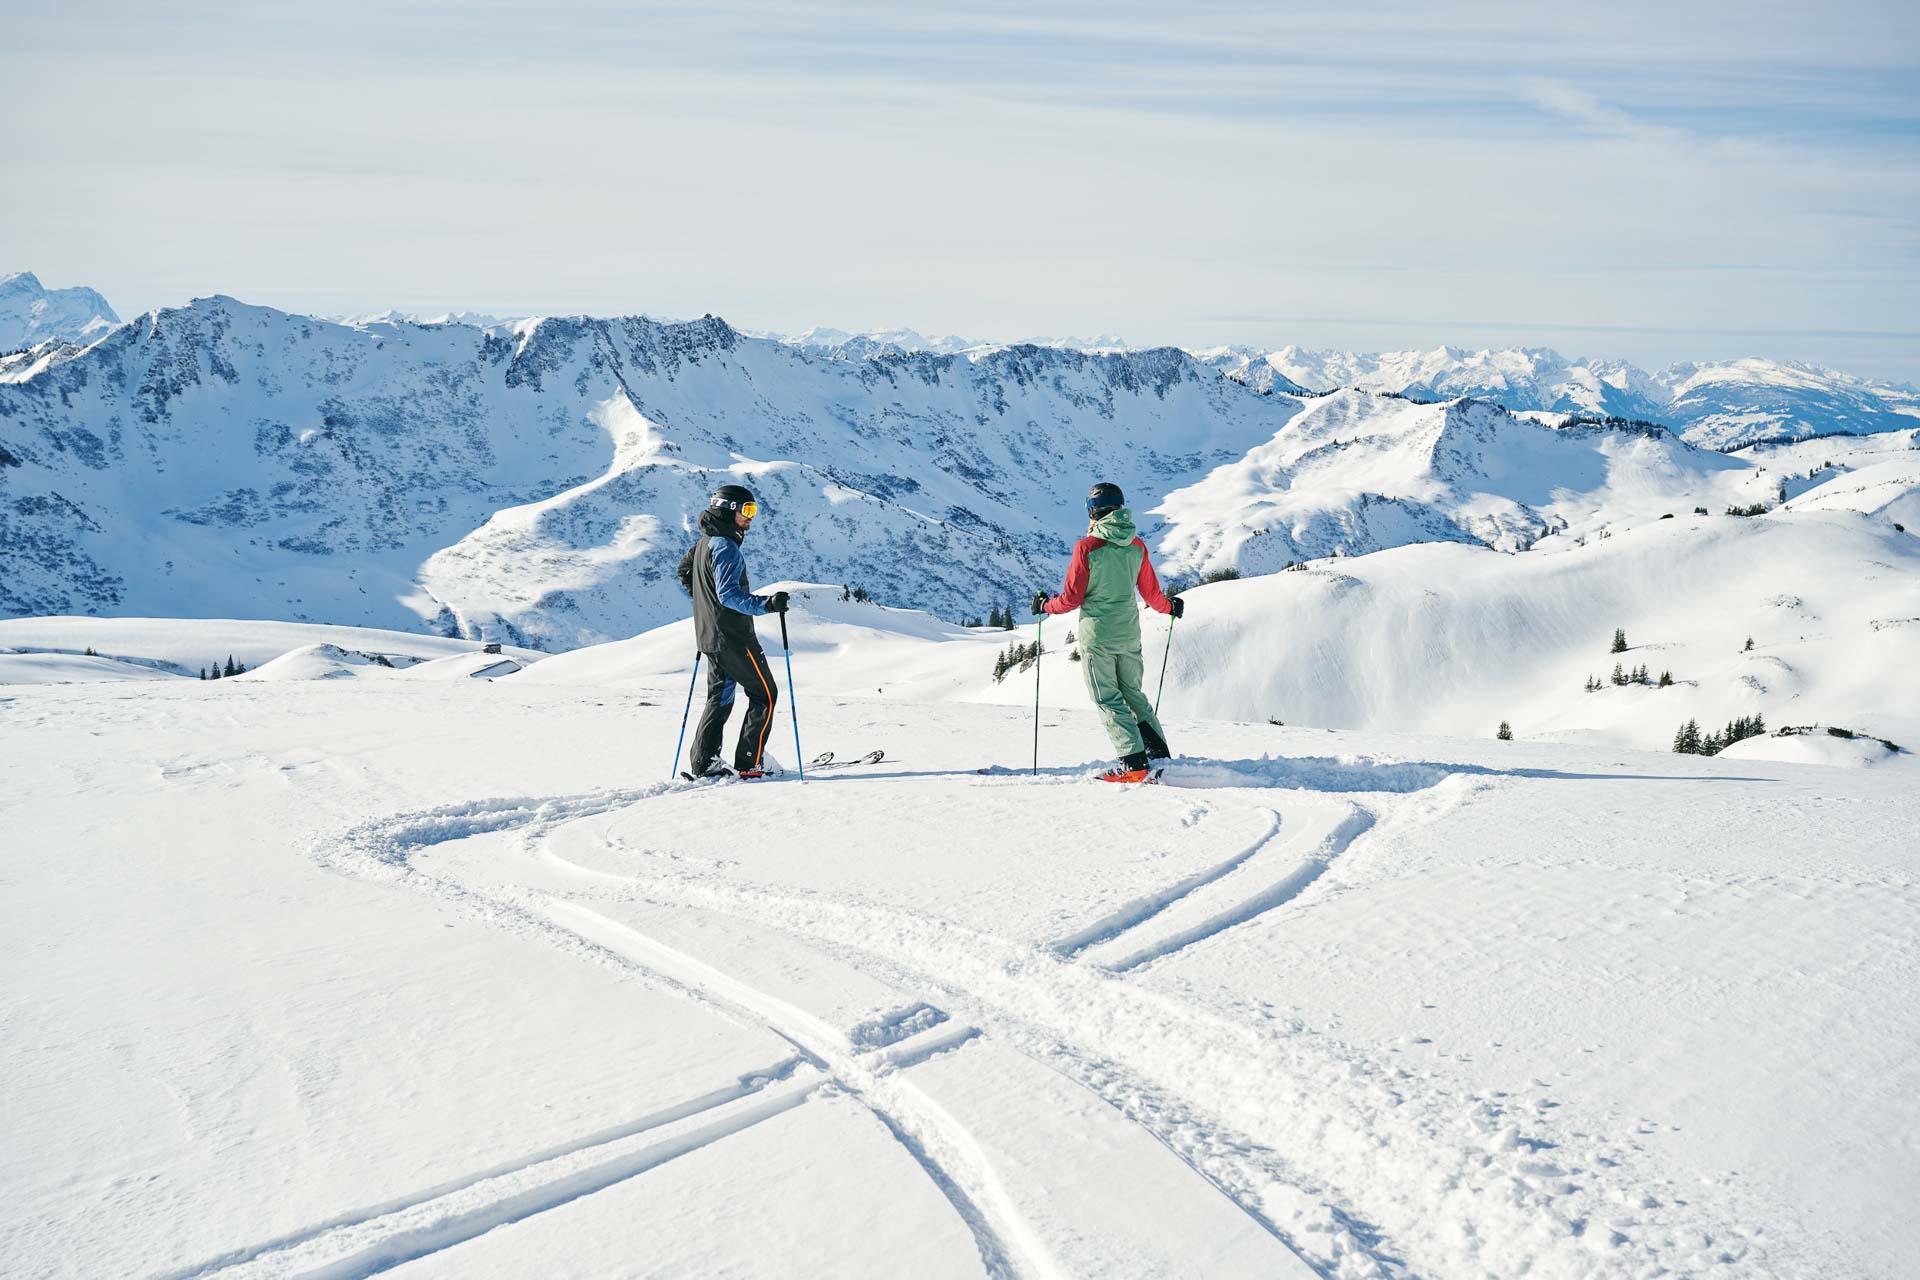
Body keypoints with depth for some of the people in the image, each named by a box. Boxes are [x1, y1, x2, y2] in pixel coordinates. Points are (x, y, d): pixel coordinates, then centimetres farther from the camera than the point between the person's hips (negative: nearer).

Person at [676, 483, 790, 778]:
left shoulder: (704, 543, 12)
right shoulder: (726, 547, -18)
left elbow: (684, 571, 28)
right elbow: (729, 593, -28)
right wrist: (766, 604, -35)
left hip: (710, 637, 10)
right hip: (734, 637, -10)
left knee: (720, 698, 16)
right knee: (764, 694, -1)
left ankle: (702, 764, 13)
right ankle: (750, 763, -4)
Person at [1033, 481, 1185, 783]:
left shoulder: (1087, 547, -14)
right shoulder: (1137, 546, 1)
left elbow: (1071, 598, -11)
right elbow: (1151, 593, 10)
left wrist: (1045, 605, 9)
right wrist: (1171, 607, 31)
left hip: (1097, 636, -5)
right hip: (1129, 634, 5)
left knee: (1108, 700, 1)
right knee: (1133, 694, 18)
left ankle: (1135, 763, -8)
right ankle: (1160, 755, 10)